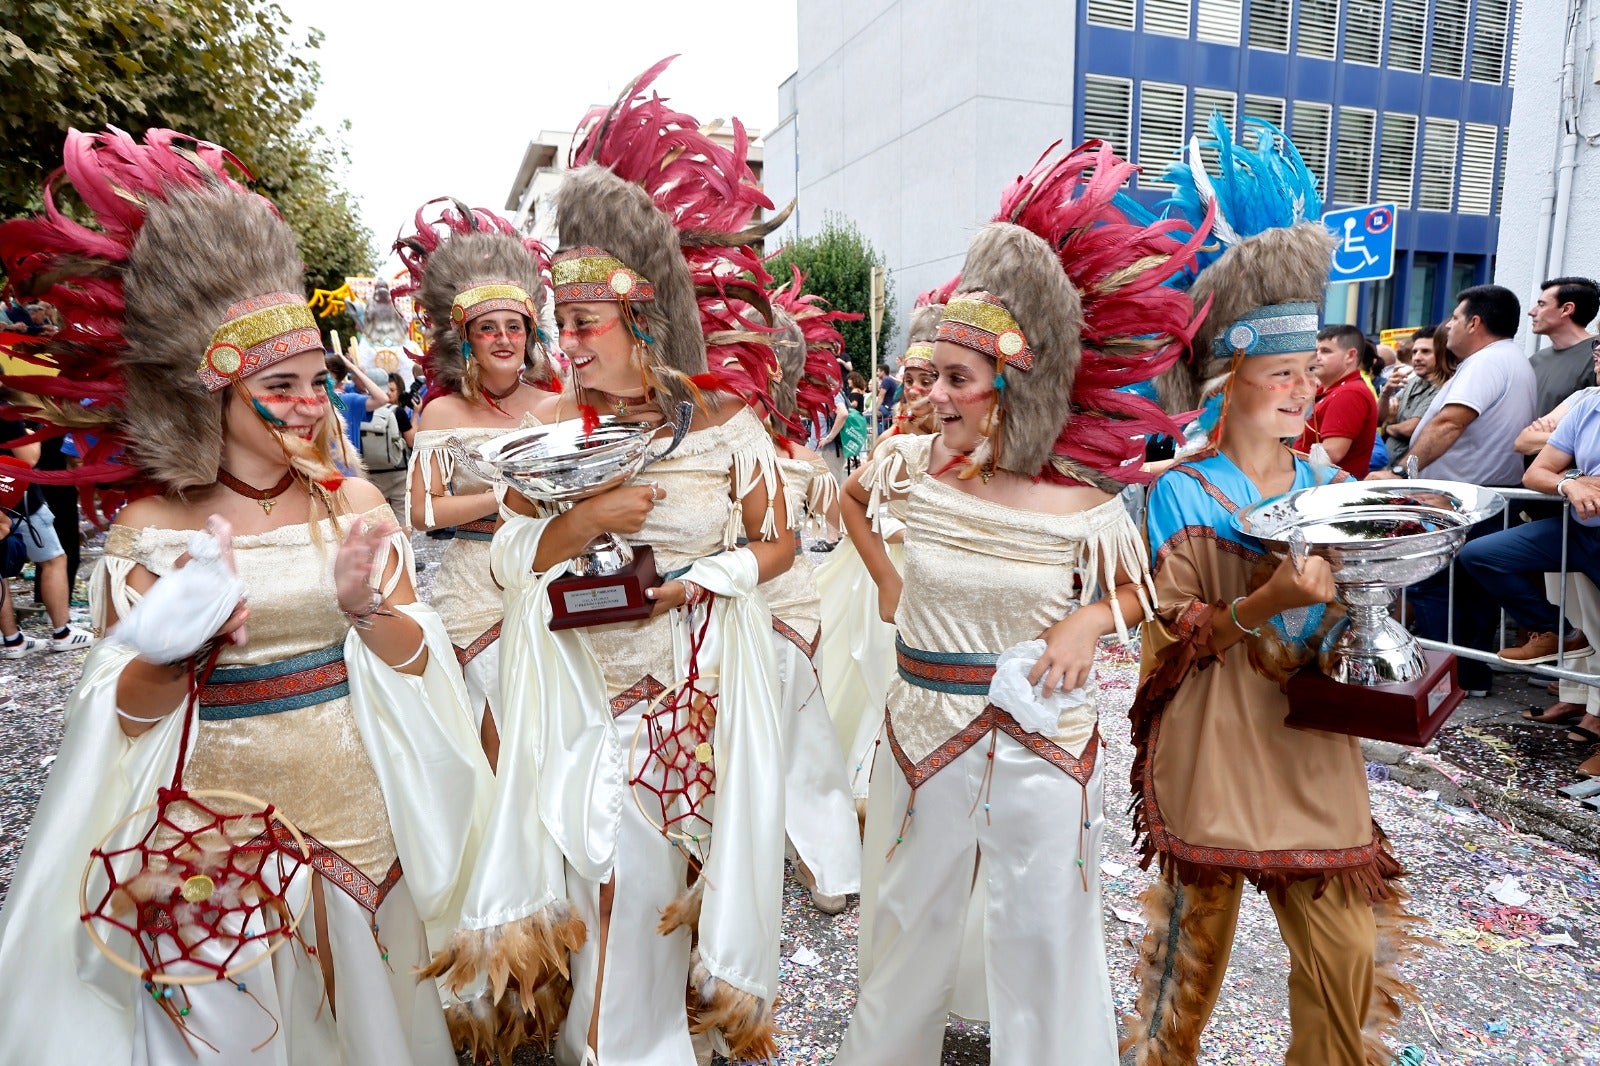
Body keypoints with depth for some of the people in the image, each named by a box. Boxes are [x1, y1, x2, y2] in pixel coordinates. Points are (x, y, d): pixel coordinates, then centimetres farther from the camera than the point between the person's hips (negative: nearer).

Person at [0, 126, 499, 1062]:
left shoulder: (352, 502, -2)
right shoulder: (153, 525, -5)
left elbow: (418, 656, -4)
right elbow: (128, 706, -3)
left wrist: (366, 613, -23)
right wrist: (175, 651, -22)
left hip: (352, 801, 1)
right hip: (216, 815, -1)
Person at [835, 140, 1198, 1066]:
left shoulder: (1084, 503, -12)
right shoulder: (918, 465, -7)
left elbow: (1138, 594, 4)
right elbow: (849, 497, 15)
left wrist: (1091, 620, -16)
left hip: (1046, 746, -2)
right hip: (926, 736, 2)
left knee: (1045, 938, 14)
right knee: (914, 921, 21)